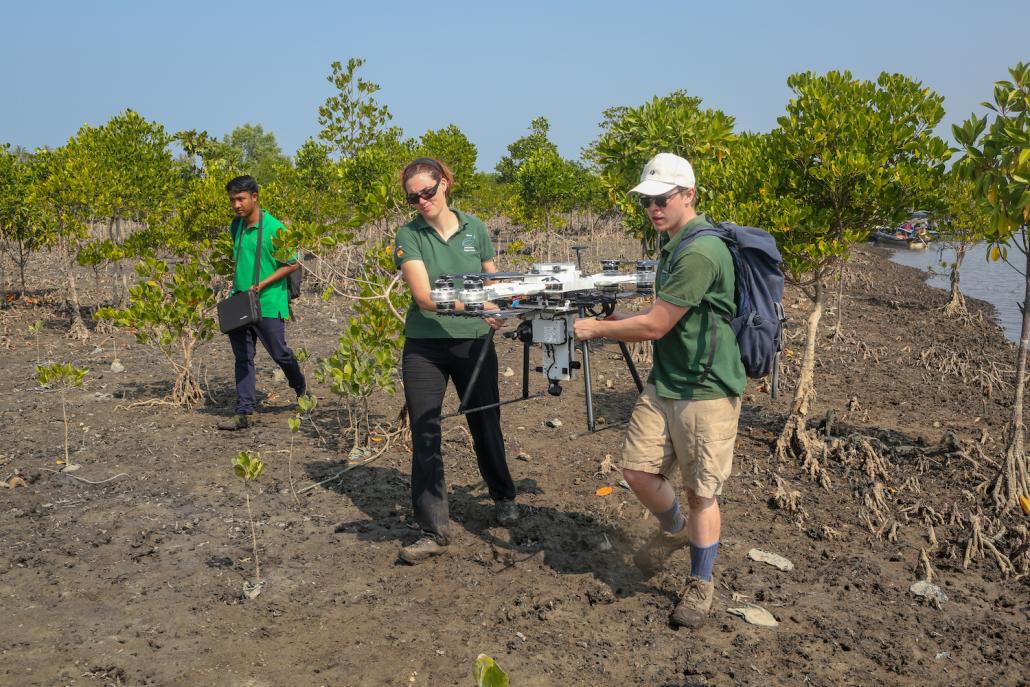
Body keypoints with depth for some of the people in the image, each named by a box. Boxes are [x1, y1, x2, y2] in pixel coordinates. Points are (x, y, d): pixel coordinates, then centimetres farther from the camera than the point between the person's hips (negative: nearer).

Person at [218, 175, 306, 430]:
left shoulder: (273, 228, -13)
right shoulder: (236, 226, 8)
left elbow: (293, 264, -10)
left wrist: (262, 285, -16)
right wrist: (236, 286, 14)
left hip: (268, 304, -6)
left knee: (279, 354, 7)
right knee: (242, 358, 4)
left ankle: (302, 390, 35)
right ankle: (244, 412, 7)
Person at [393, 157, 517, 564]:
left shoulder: (475, 228, 2)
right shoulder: (409, 235, -6)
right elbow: (424, 295, -17)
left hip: (474, 343, 2)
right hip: (424, 347, -1)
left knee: (485, 426, 14)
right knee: (424, 437, -2)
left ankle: (504, 497, 39)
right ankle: (434, 531, 6)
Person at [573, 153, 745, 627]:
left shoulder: (701, 252, -22)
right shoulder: (672, 244, 11)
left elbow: (655, 325, -20)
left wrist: (595, 329, -9)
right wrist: (615, 317, 5)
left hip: (706, 392, -8)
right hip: (664, 383, 9)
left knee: (701, 493, 5)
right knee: (638, 469, 8)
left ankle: (701, 585, 23)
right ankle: (674, 529, 37)